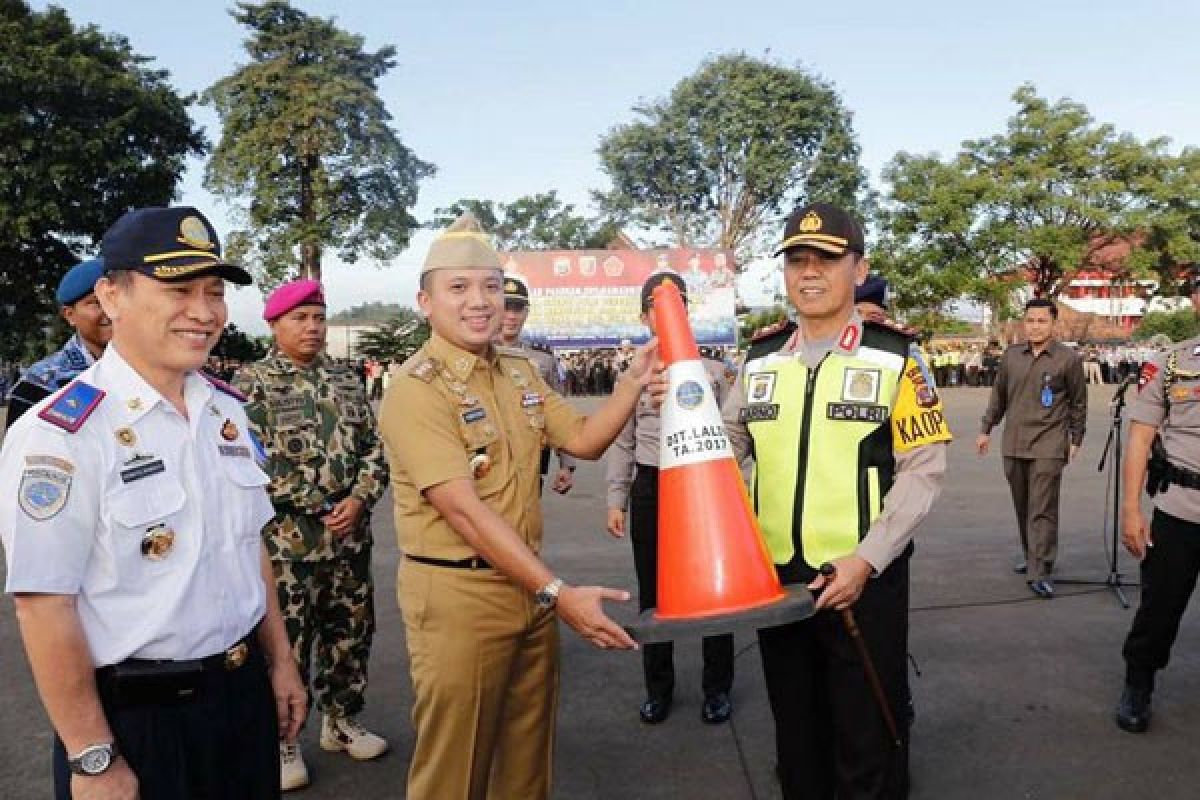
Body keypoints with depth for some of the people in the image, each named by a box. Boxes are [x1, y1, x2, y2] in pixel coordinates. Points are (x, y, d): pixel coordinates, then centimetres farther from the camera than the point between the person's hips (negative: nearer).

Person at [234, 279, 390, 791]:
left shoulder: (345, 379, 10)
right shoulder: (251, 381, -6)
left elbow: (374, 447, 8)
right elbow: (253, 461, -14)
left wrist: (358, 500, -8)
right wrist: (319, 505, -14)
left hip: (349, 534, 5)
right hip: (285, 538, -5)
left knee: (349, 632, 15)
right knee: (285, 643, 5)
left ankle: (341, 722, 34)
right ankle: (281, 742, 23)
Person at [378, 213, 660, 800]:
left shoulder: (520, 372, 9)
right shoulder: (416, 390, -16)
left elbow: (583, 440, 12)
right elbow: (464, 510, -23)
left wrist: (632, 384, -4)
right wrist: (558, 593, -26)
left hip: (528, 584, 7)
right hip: (456, 594, -7)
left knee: (527, 753, 19)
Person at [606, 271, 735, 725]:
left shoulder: (711, 370, 2)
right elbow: (622, 443, 8)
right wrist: (616, 501, 4)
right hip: (650, 487, 2)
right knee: (652, 590, 10)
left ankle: (717, 687, 23)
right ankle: (658, 686, 27)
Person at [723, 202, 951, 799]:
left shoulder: (895, 359, -5)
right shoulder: (760, 360, 7)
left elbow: (922, 470, -10)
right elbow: (724, 452, 13)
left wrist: (865, 560, -18)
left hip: (866, 579, -3)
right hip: (773, 578, 4)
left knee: (868, 738, 9)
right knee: (795, 731, 19)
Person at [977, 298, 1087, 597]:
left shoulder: (1068, 358, -2)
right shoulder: (1010, 355, 7)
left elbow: (1078, 403, 5)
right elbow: (998, 395, 16)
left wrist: (1075, 440, 4)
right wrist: (986, 430, 16)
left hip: (1048, 446, -4)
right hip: (1013, 444, 4)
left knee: (1043, 509, -7)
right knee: (1021, 506, 13)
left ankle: (1039, 572, -5)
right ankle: (1029, 554, 30)